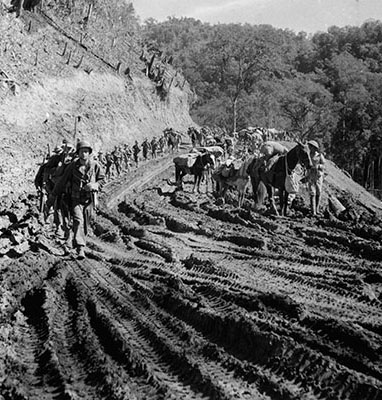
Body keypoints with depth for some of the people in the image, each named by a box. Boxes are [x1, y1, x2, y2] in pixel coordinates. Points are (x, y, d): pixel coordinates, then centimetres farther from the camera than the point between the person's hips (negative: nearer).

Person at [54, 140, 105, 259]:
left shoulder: (95, 165, -3)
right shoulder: (73, 166, -4)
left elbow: (102, 180, 6)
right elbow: (62, 181, 5)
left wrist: (94, 185, -15)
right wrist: (54, 194, 12)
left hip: (89, 199, 2)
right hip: (76, 199, -2)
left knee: (85, 225, 9)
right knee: (78, 221, -17)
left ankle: (80, 243, 33)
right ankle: (80, 249, -25)